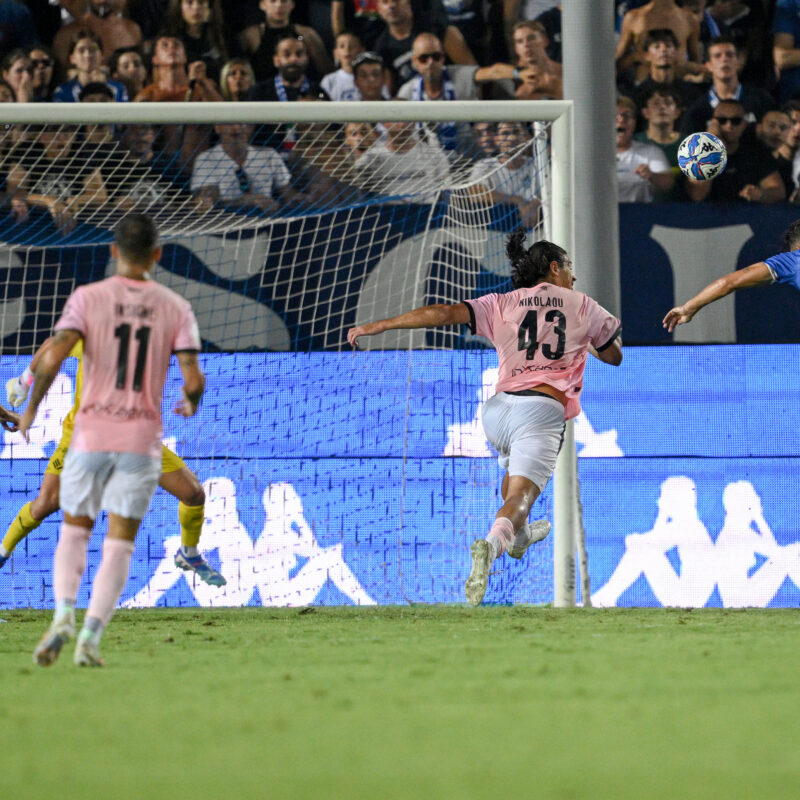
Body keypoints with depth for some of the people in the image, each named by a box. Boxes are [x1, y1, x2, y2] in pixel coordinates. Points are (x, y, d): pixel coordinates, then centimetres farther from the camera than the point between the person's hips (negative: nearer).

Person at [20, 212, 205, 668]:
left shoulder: (88, 297, -3)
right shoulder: (175, 308, 1)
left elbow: (54, 357, -15)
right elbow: (194, 379, -7)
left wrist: (32, 406, -1)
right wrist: (190, 404, 16)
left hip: (92, 432, 0)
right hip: (143, 438, 0)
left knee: (75, 531, 16)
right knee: (119, 544, 5)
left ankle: (64, 614, -7)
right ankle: (91, 637, -7)